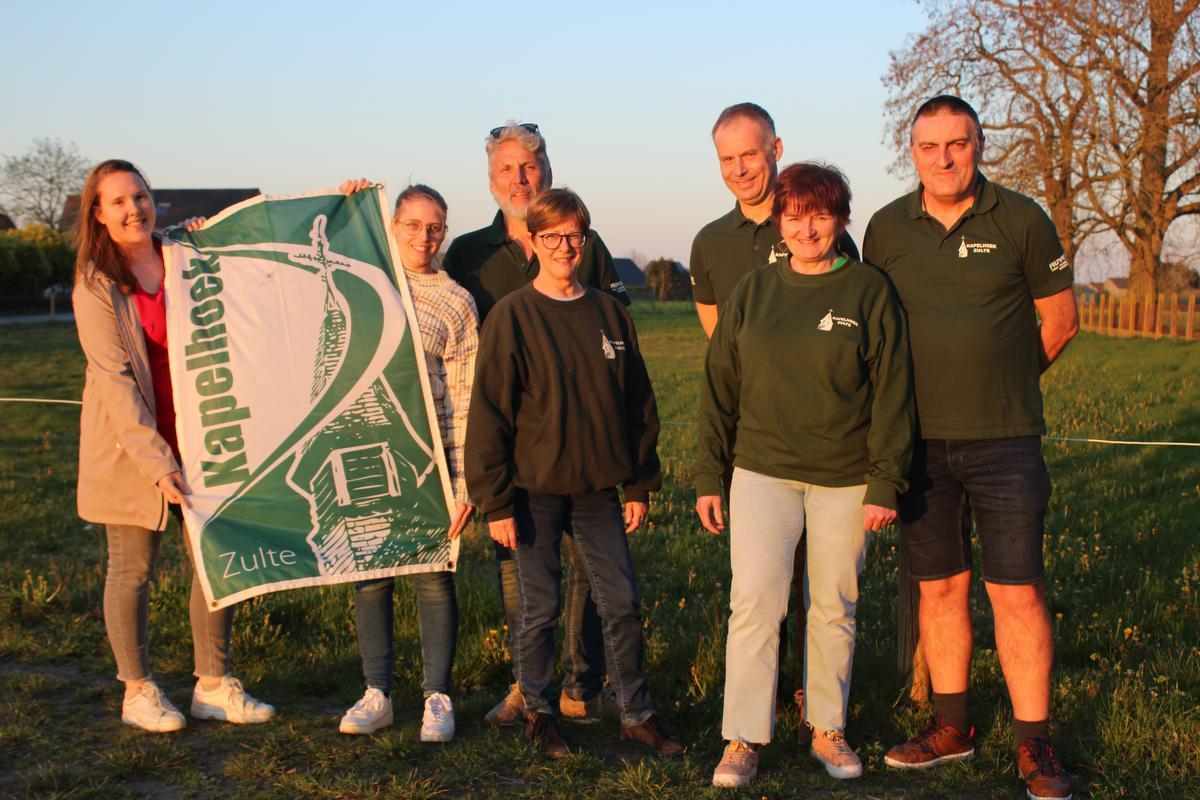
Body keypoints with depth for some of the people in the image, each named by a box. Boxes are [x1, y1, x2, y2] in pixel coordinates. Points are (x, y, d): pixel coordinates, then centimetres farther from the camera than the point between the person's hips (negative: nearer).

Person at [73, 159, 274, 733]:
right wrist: (155, 460, -20)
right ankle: (138, 691, 20)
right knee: (132, 567, 5)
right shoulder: (95, 285, -7)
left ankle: (214, 685, 19)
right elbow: (113, 378, -13)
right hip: (130, 443, -4)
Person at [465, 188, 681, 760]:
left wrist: (640, 485, 9)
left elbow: (639, 405, 11)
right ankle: (538, 713, 23)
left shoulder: (609, 314, 6)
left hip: (598, 489, 4)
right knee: (539, 609, 6)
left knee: (622, 603, 6)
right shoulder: (512, 316, -6)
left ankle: (636, 714, 19)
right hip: (534, 491, -3)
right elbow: (489, 413, -7)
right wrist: (495, 502, -10)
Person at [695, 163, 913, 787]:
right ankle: (743, 740, 1)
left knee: (834, 608, 9)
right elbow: (719, 387, 8)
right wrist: (708, 477, 4)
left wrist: (886, 483, -6)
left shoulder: (869, 292, -1)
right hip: (764, 472, 1)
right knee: (754, 601, -8)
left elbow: (891, 392, -1)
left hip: (846, 479, -1)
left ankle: (828, 729, 25)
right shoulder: (752, 292, 5)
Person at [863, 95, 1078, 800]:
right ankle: (952, 726, 24)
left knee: (1018, 591, -2)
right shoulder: (887, 229, 4)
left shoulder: (1021, 221, -3)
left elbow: (1060, 322, 6)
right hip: (921, 442, 3)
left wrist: (1001, 385, 10)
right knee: (939, 586, 10)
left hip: (1004, 440, -2)